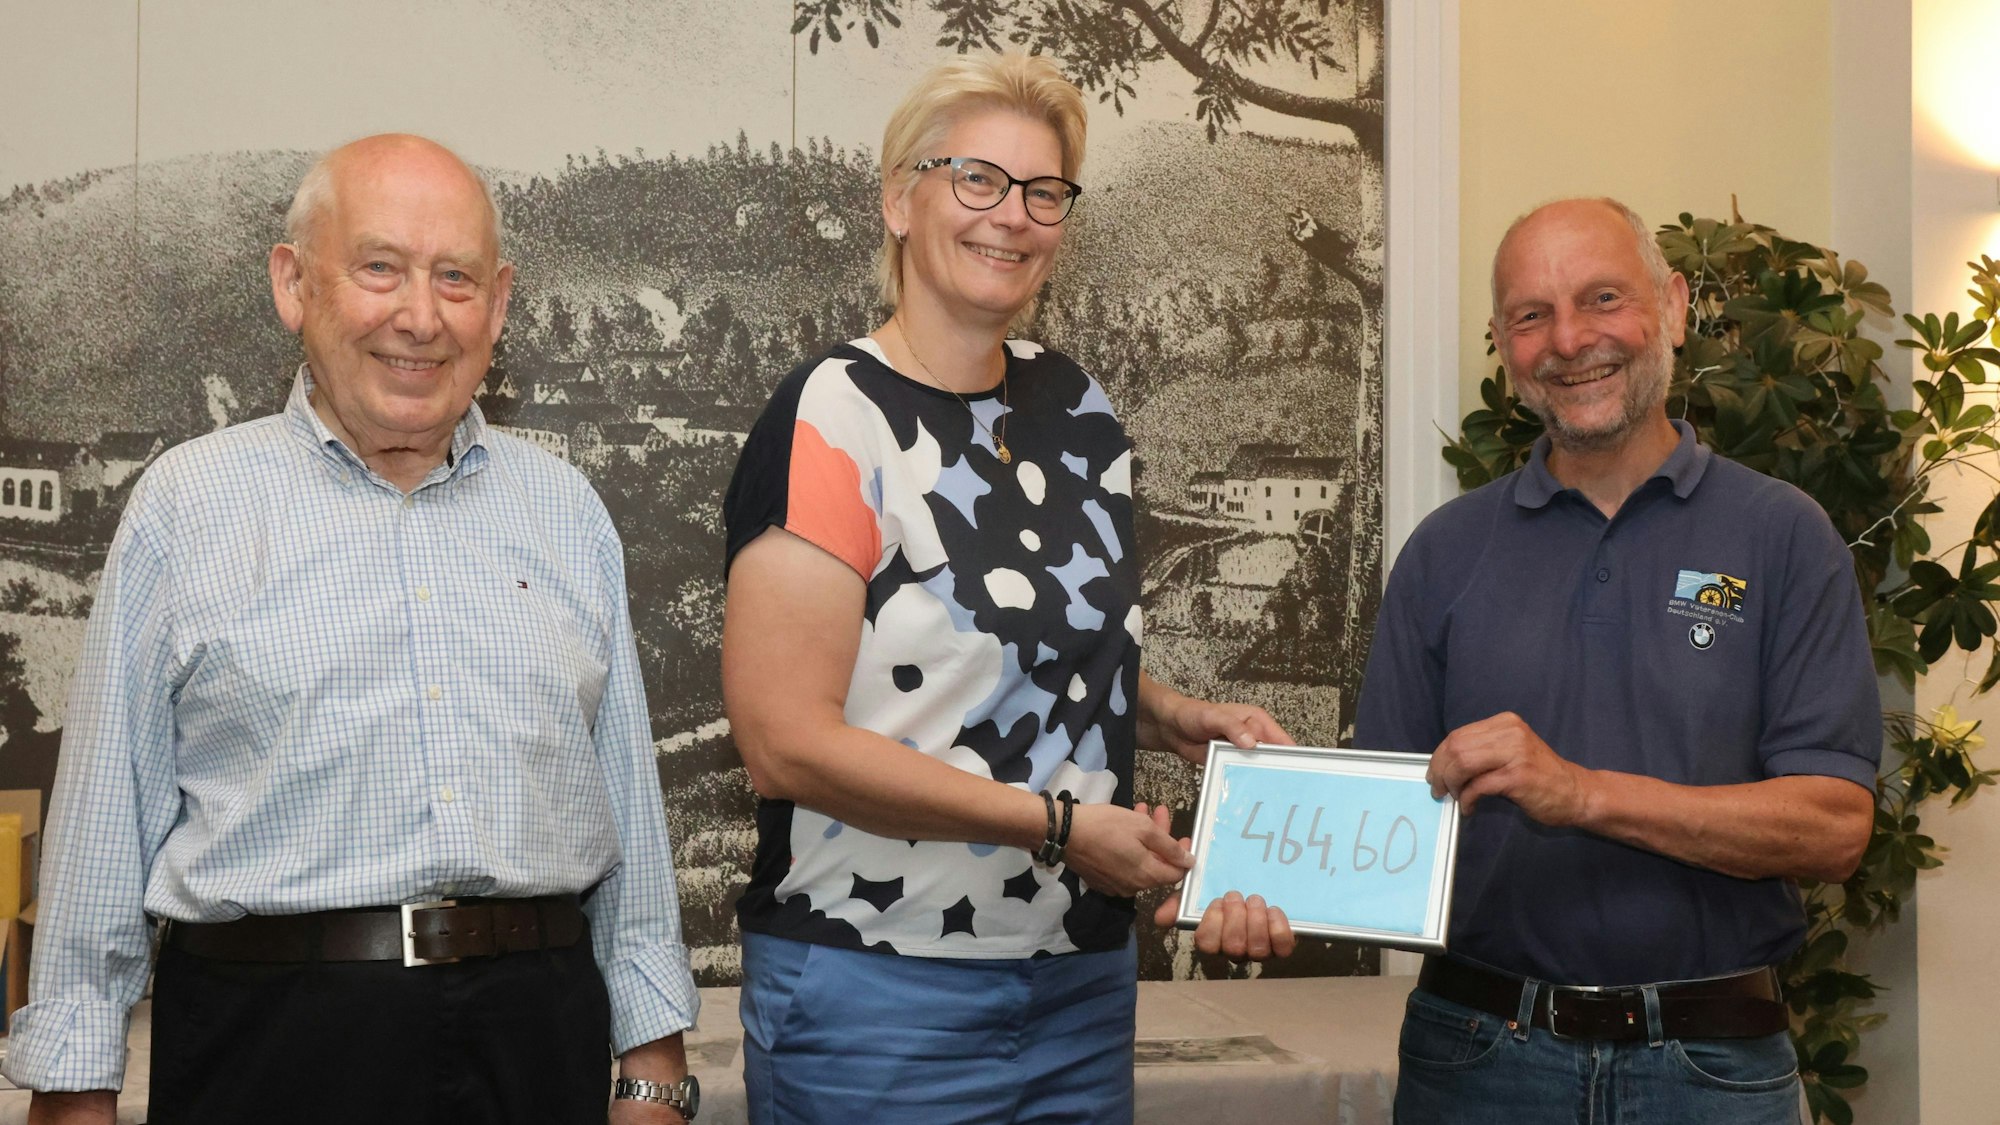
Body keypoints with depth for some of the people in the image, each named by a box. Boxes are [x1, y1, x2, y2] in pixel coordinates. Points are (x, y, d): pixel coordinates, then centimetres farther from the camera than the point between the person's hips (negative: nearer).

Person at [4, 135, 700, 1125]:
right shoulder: (189, 504, 1)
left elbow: (629, 796, 11)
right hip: (273, 1040, -2)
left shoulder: (567, 511, 10)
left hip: (540, 1034, 3)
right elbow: (107, 812, 1)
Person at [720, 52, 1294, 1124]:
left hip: (1083, 980, 7)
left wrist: (1173, 717, 4)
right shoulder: (834, 417, -14)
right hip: (881, 993, -7)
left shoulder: (1073, 404, 9)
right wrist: (1057, 824, -19)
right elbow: (785, 742, -21)